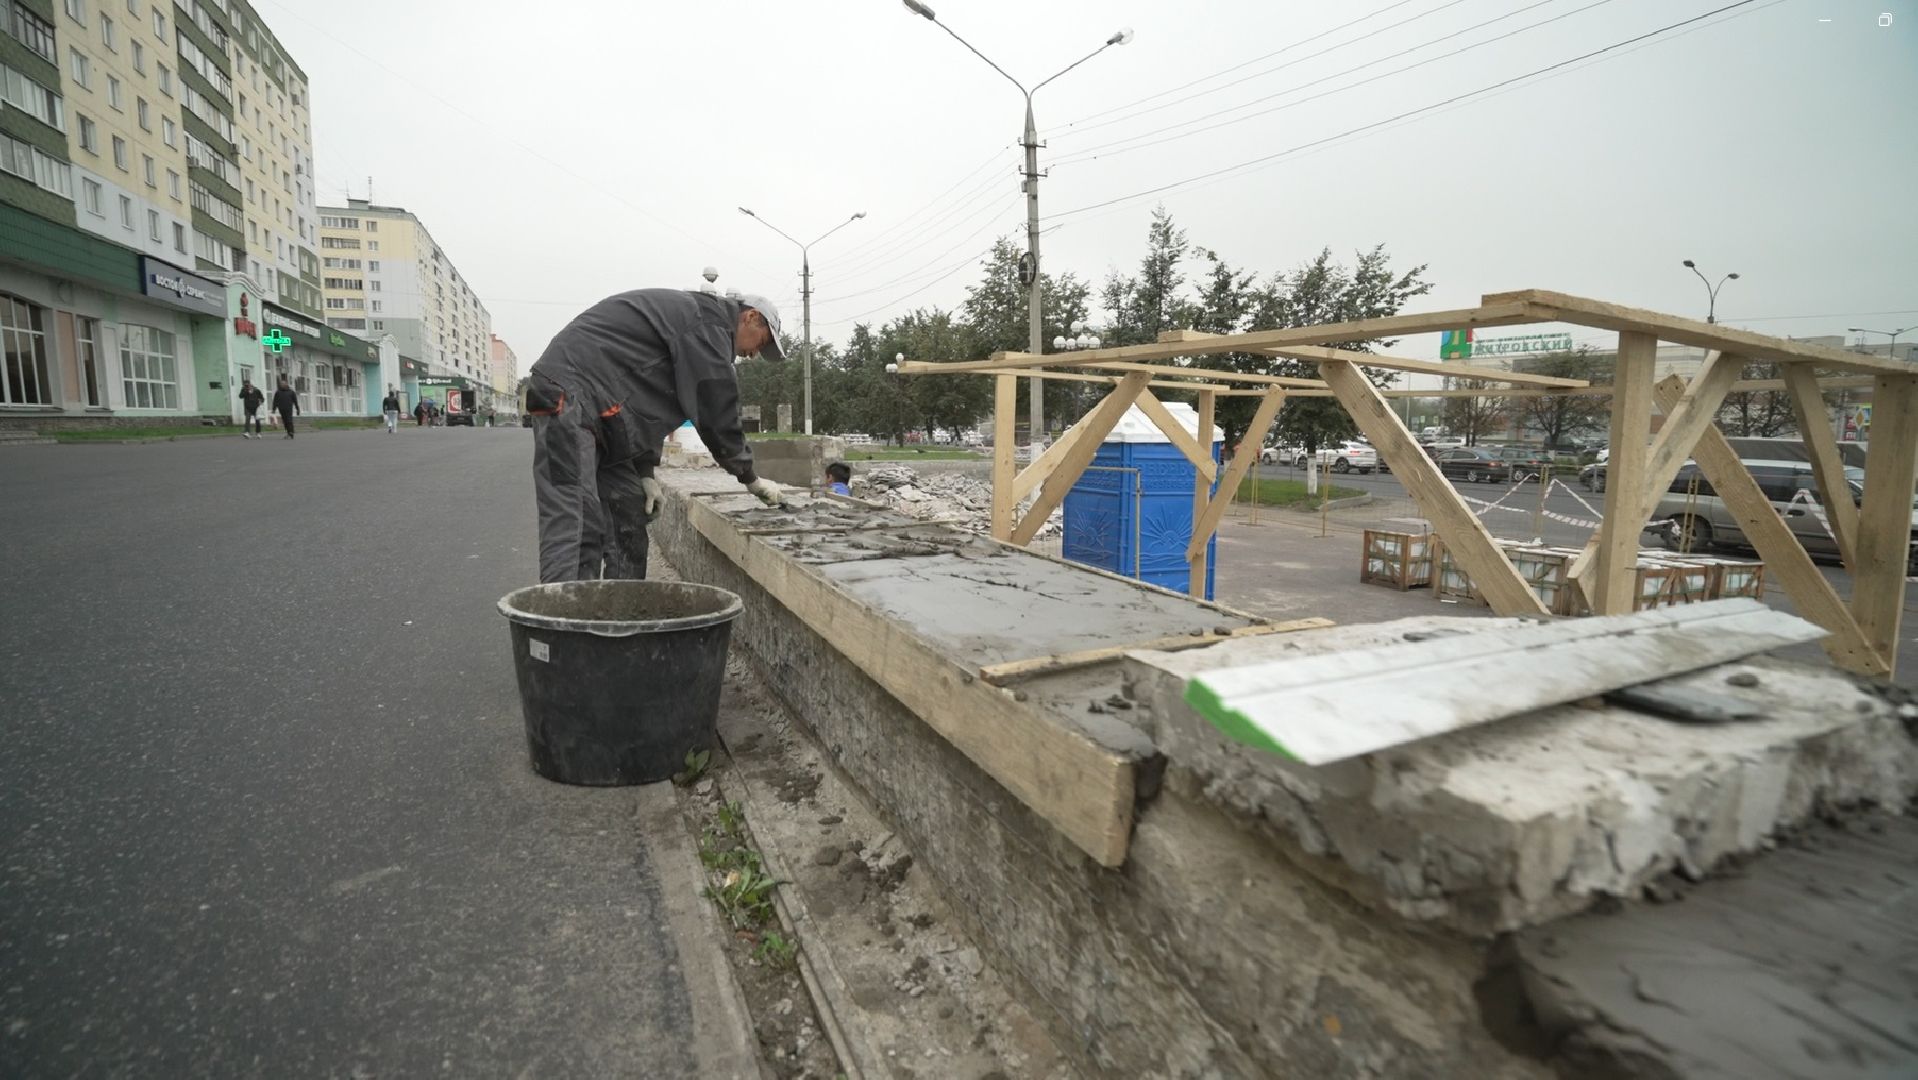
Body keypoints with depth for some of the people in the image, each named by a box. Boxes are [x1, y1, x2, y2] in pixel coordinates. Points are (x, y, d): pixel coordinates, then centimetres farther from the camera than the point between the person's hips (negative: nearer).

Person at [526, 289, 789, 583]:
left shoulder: (689, 315, 22)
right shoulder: (709, 321, -10)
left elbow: (650, 405, 20)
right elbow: (717, 413, -12)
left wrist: (645, 472, 11)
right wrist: (751, 479, -2)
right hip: (568, 395, -11)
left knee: (628, 526, 8)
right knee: (572, 529, -16)